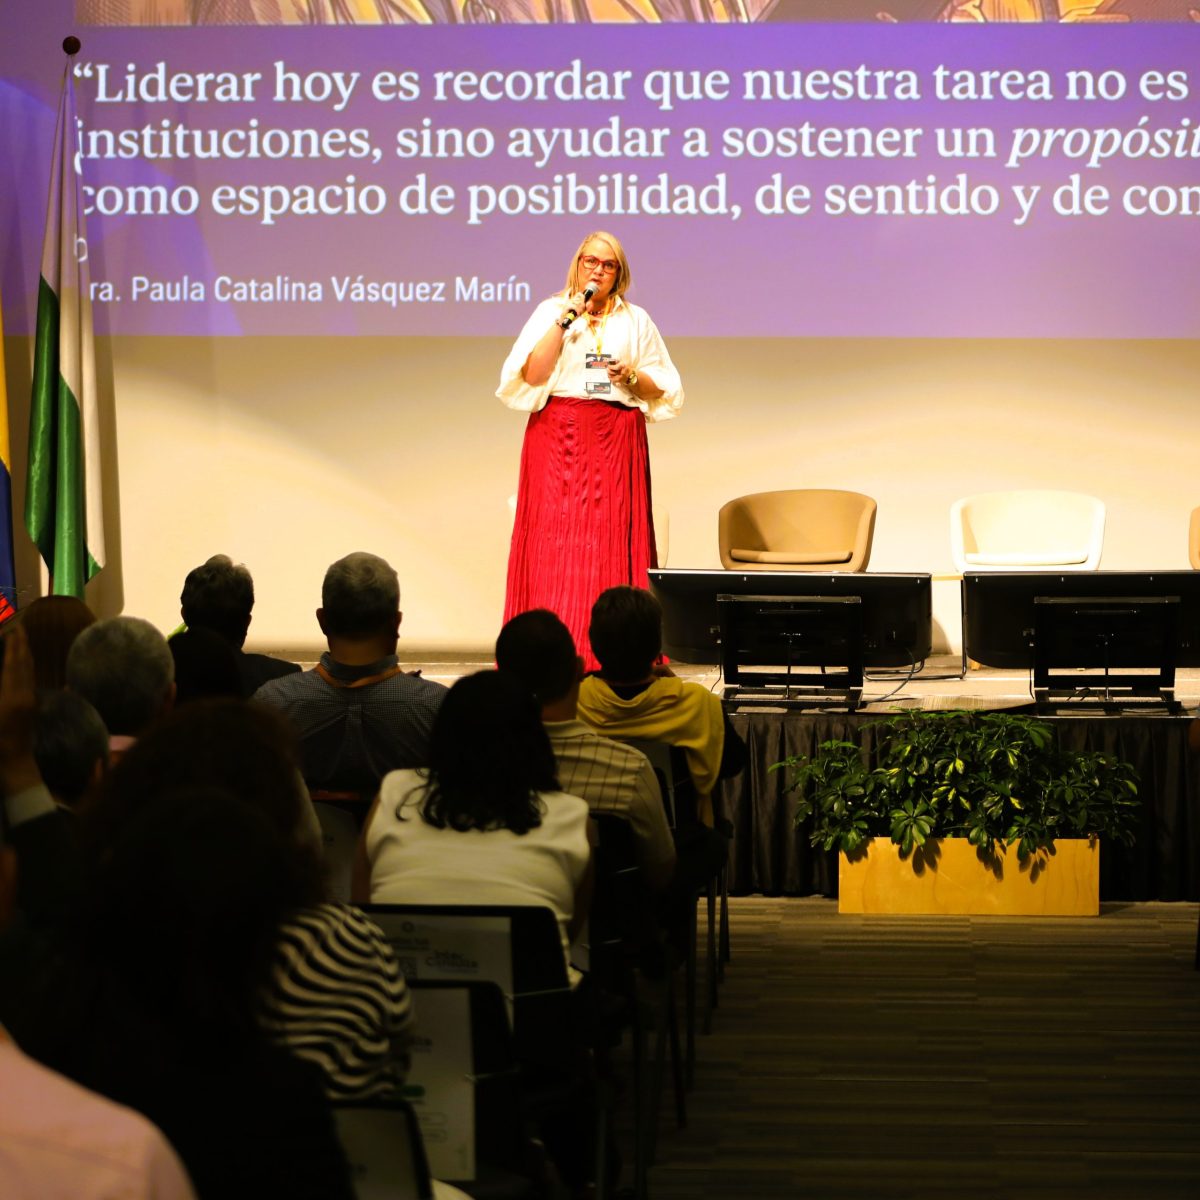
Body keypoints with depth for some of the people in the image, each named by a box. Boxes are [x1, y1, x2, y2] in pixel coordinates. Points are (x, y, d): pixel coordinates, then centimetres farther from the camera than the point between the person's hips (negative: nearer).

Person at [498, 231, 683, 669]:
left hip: (616, 442, 1)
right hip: (557, 438, -1)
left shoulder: (635, 320, 13)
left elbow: (663, 390, 13)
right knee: (554, 542, -7)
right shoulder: (549, 312, 10)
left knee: (611, 545, -5)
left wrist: (632, 377, -6)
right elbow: (530, 375, -5)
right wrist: (565, 321, -9)